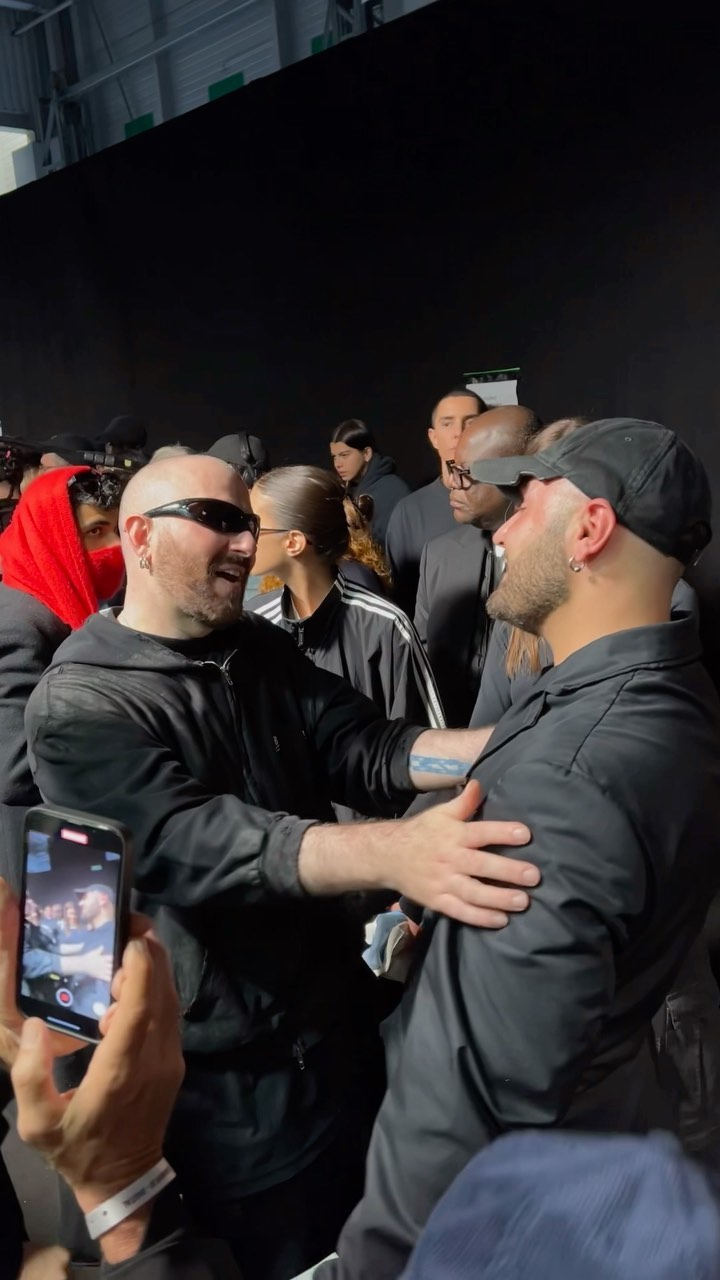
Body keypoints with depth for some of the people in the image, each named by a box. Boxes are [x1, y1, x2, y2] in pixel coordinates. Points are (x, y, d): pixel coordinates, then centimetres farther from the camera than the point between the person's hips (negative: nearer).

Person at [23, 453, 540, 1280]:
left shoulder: (262, 652, 1)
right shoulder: (77, 706, -18)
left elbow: (364, 748, -8)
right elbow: (196, 840, -32)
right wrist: (392, 853, -45)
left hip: (339, 1022, 6)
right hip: (229, 1081, -5)